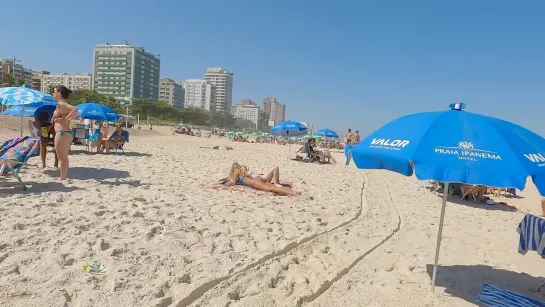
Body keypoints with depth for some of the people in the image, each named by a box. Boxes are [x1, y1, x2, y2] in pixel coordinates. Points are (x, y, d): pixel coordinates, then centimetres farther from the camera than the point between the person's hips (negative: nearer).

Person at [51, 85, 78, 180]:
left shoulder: (61, 104, -13)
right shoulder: (62, 104, 16)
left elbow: (75, 110, -30)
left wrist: (65, 120, -21)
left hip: (63, 133, -11)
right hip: (66, 133, 11)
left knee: (62, 158, -4)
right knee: (63, 158, 16)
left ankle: (63, 179, 2)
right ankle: (64, 177, 24)